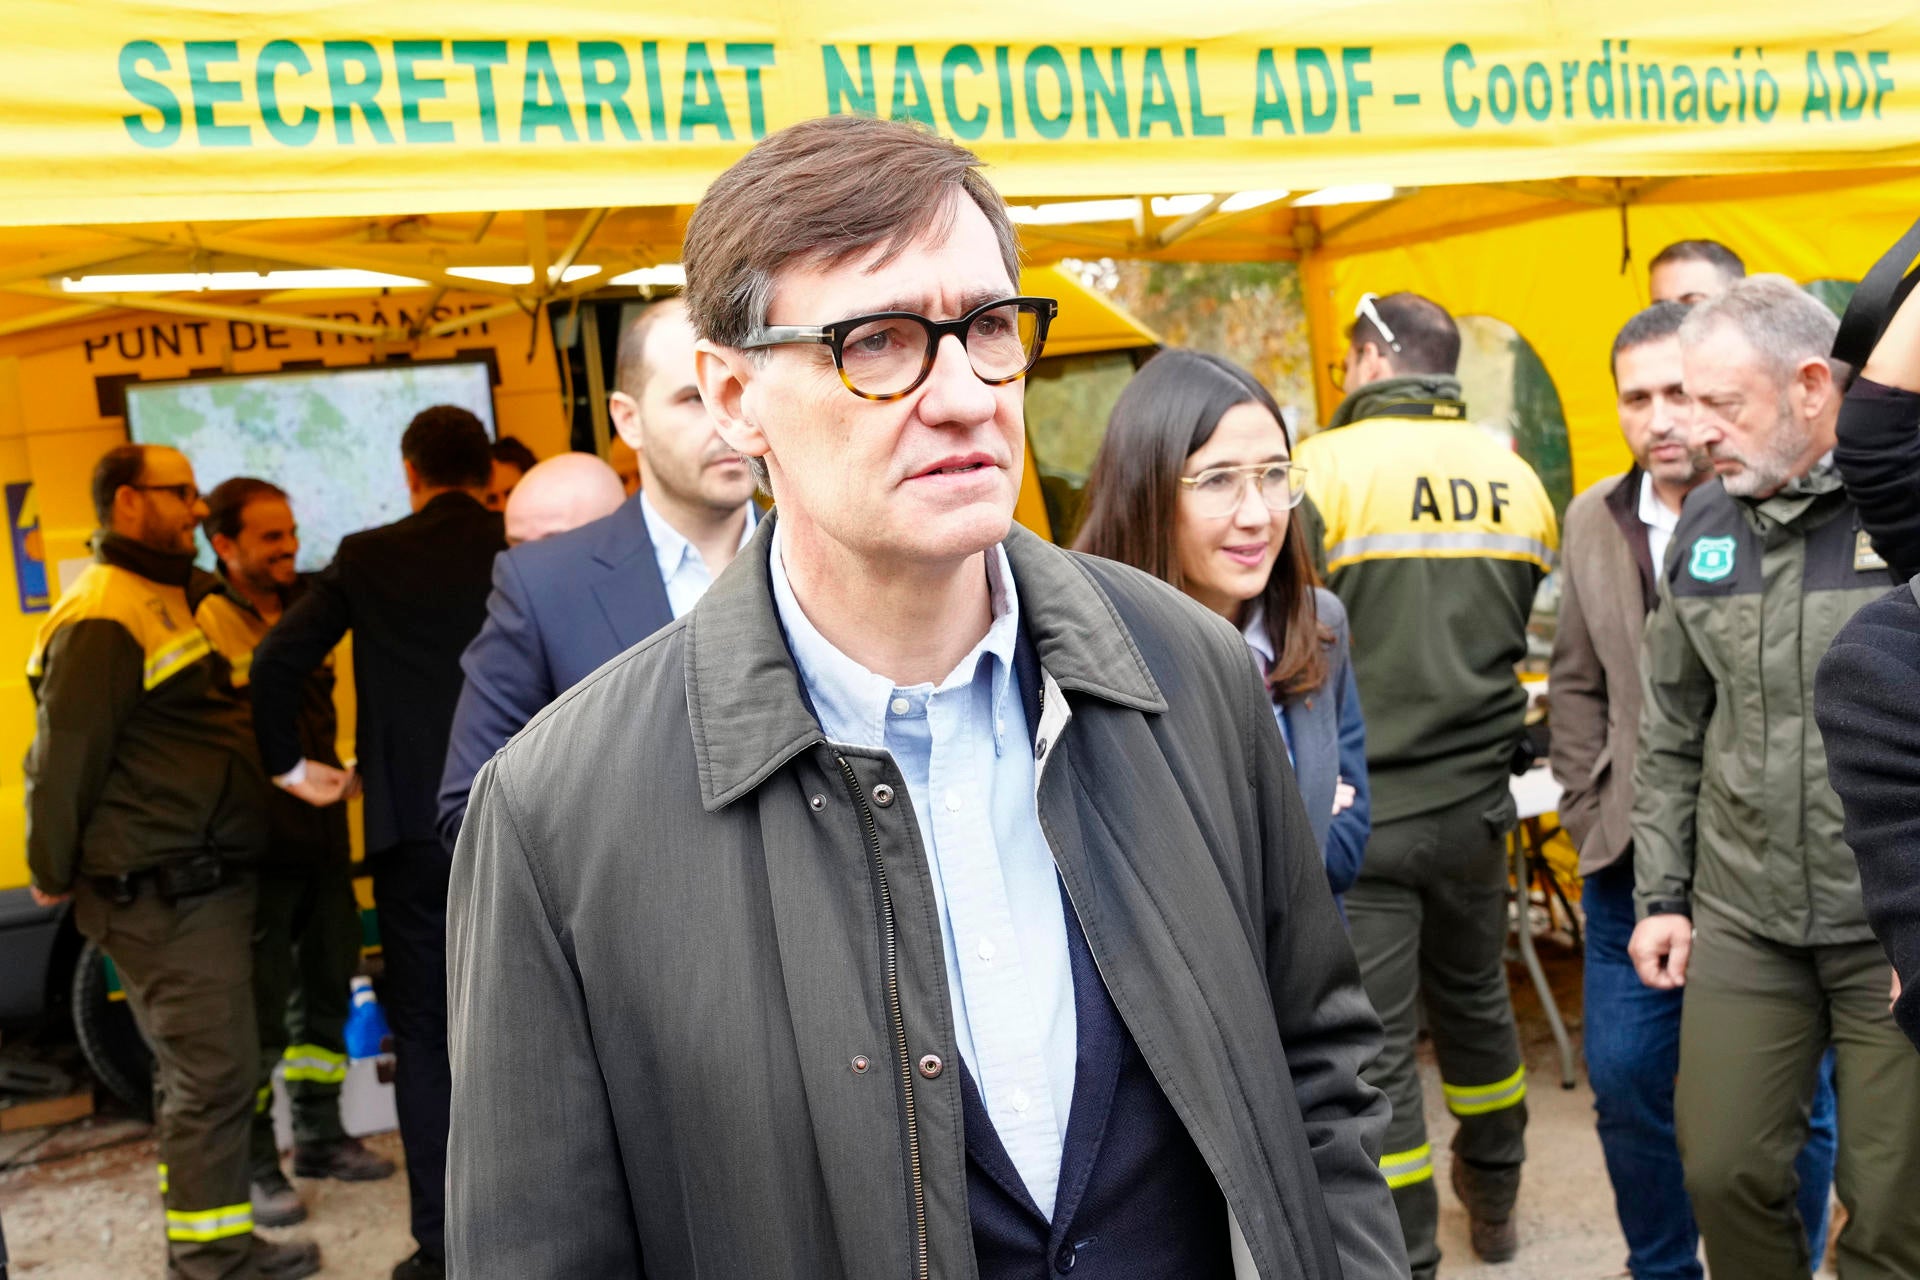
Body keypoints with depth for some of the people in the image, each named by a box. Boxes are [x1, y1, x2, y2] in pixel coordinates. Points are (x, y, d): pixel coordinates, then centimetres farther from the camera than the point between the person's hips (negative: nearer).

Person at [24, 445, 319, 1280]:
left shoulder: (166, 600, 16)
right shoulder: (103, 621, -17)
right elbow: (64, 757, -17)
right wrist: (54, 877, -7)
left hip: (206, 885, 10)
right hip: (164, 896, -10)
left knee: (199, 1075, 16)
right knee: (213, 1077, -4)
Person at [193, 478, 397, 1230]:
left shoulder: (305, 603, 9)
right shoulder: (204, 620, -11)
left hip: (321, 831, 7)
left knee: (327, 991, 16)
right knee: (261, 1010, -2)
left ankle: (319, 1137, 30)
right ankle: (253, 1167, 12)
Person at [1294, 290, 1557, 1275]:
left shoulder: (1322, 469, -13)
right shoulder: (1514, 478, 4)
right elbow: (1533, 636, 13)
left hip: (1358, 812, -6)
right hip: (1475, 801, 6)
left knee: (1372, 1047, 2)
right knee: (1474, 1003, 23)